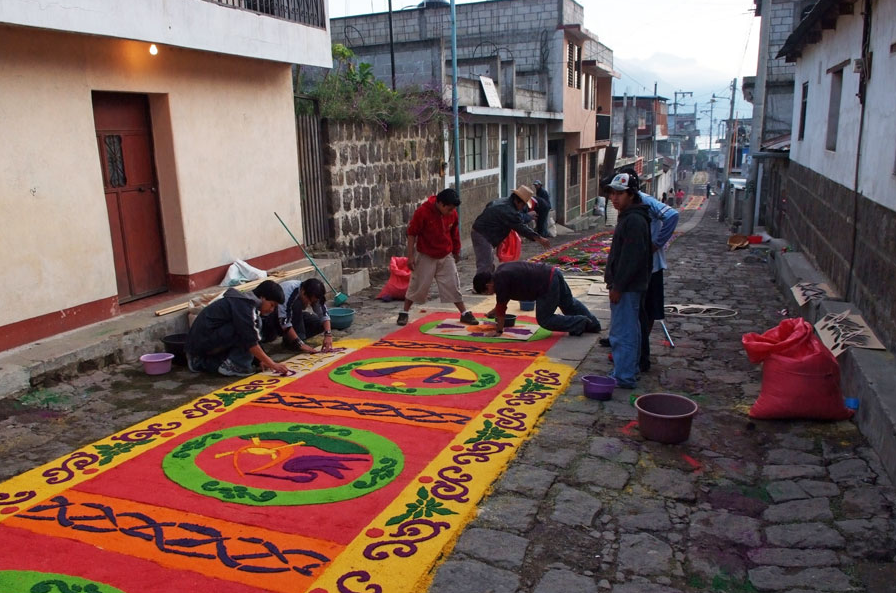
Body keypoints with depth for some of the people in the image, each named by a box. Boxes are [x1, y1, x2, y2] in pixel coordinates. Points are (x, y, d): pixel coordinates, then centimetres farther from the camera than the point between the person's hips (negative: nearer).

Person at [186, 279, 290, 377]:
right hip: (205, 340, -10)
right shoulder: (243, 305, -16)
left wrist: (262, 359, 10)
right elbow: (250, 341, -21)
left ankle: (200, 362, 16)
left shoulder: (247, 301, 14)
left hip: (200, 341, 10)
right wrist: (272, 364, -19)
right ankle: (233, 365, -9)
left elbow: (249, 337, 18)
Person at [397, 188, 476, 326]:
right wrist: (410, 256, -14)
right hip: (425, 256, -3)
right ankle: (404, 313, 18)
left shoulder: (453, 213, -8)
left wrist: (456, 251, 18)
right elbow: (412, 233, -14)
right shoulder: (423, 211, -21)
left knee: (453, 285, 5)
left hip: (446, 256, 4)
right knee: (418, 285, 3)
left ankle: (465, 314, 13)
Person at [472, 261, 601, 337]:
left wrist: (499, 331, 1)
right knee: (569, 304, 27)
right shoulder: (500, 271, 14)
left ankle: (581, 324, 6)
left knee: (544, 319, 3)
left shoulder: (500, 281, -15)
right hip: (553, 273, 10)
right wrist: (494, 313, 34)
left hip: (548, 284, -10)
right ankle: (593, 324, 39)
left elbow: (501, 308, -9)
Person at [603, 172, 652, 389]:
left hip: (627, 287, -11)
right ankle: (628, 371, 28)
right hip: (628, 286, 11)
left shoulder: (634, 220, -18)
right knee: (630, 330, 18)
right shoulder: (628, 217, 15)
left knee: (622, 333, -7)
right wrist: (614, 282, 21)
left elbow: (631, 258, -23)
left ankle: (623, 377, -1)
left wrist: (618, 286, -21)